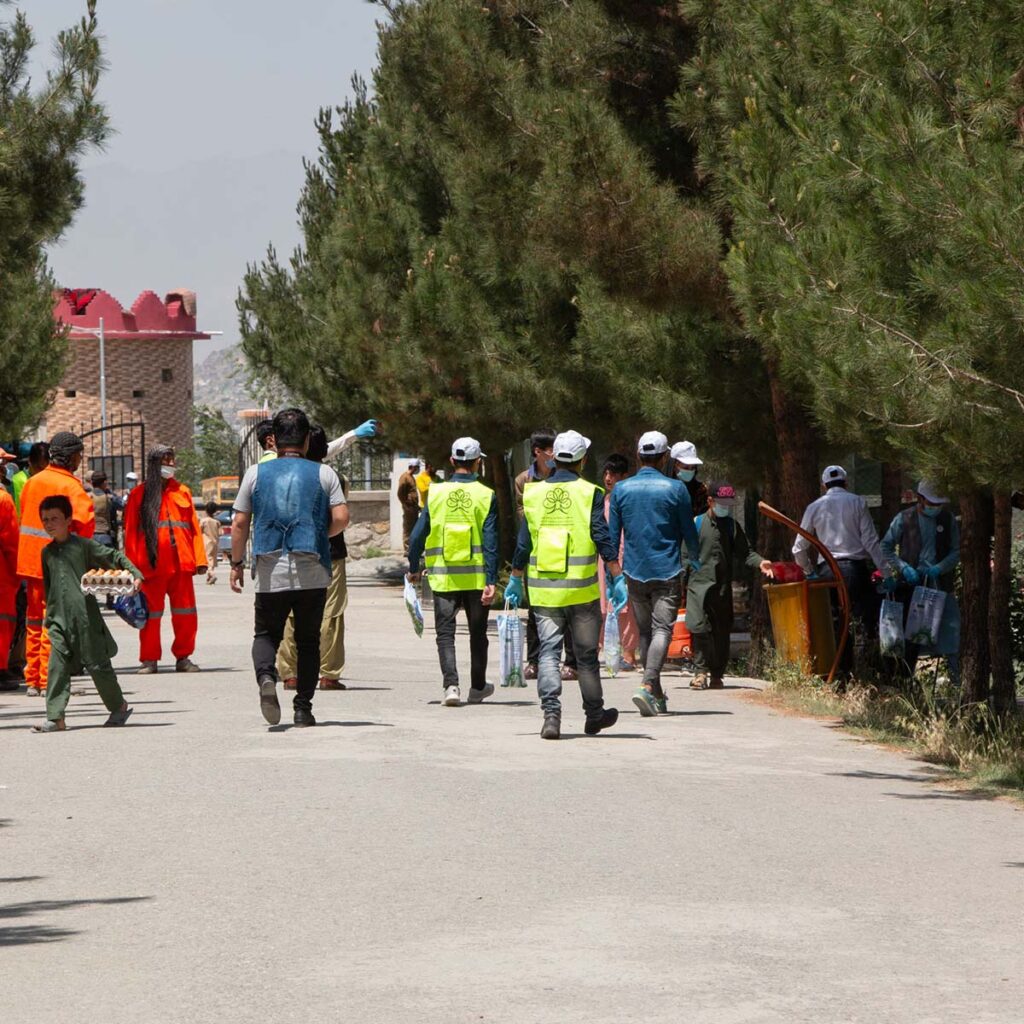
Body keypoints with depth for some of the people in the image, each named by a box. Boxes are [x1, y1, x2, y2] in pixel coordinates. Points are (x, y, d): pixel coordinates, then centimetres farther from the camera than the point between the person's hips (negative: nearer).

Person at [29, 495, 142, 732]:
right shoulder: (47, 552, 13)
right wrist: (50, 613, 19)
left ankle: (118, 706, 23)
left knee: (97, 664, 3)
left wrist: (135, 575, -14)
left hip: (85, 614, -4)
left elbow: (115, 557, -1)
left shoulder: (83, 545, -3)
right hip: (59, 619, 4)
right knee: (57, 666, -7)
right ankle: (55, 717, -9)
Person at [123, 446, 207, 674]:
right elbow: (130, 533, 3)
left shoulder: (182, 492, 13)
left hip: (180, 563, 3)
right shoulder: (139, 495, 5)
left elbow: (194, 527, 12)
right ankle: (149, 660, 9)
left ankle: (183, 657, 13)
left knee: (186, 614, 2)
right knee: (151, 614, 0)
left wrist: (199, 559, 3)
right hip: (152, 565, -3)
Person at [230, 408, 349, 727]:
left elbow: (240, 524, 3)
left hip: (271, 573, 0)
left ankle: (266, 677, -18)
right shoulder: (324, 474, 3)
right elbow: (341, 518, -4)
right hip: (313, 573, 0)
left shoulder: (256, 473, 4)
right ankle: (303, 708, 7)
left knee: (266, 634, 12)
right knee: (308, 641, 11)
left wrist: (236, 563, 11)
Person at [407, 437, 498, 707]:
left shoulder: (436, 493, -2)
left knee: (445, 633, 3)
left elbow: (418, 535, 1)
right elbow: (490, 542, -9)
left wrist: (414, 568, 14)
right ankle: (477, 687, 27)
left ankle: (451, 685, -15)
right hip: (476, 577, 0)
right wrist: (491, 581, -9)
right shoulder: (486, 496, -5)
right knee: (477, 633, 15)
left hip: (443, 577, 0)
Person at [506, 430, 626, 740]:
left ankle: (551, 713, -15)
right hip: (582, 590, -1)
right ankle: (594, 715, 22)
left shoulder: (534, 493, 3)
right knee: (587, 654, 10)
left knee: (548, 650, 2)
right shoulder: (589, 494, -5)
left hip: (543, 589, 1)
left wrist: (515, 580, 16)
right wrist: (618, 579, -5)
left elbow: (523, 543, 6)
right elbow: (604, 539, -9)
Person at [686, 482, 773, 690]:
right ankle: (701, 671, -6)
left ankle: (717, 674, 14)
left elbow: (744, 552, 7)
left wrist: (759, 562, -12)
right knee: (698, 627, -14)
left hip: (722, 587, 3)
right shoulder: (697, 524, 4)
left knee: (721, 632, 5)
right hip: (698, 584, -3)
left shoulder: (732, 526, 11)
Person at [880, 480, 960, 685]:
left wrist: (938, 568, -11)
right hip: (910, 584, -1)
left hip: (940, 585, 1)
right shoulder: (904, 519, 1)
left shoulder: (948, 520, 6)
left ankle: (958, 682, -4)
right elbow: (886, 547, 4)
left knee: (951, 632, -7)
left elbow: (956, 551, 7)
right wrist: (903, 568, -11)